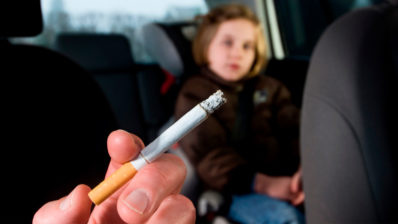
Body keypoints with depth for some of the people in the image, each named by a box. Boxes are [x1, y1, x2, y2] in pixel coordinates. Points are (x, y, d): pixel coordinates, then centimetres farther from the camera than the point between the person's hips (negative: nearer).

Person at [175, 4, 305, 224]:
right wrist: (262, 183, -22)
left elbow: (294, 131, 8)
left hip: (286, 181, 5)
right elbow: (210, 156, -8)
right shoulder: (194, 94, 6)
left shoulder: (270, 88, 23)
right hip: (237, 192, -4)